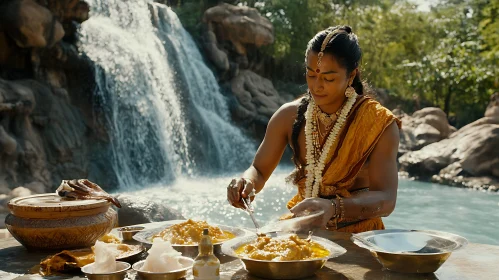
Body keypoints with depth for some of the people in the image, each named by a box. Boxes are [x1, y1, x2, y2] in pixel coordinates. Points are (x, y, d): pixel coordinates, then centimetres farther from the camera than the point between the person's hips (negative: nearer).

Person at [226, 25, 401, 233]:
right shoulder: (289, 116, -4)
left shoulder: (379, 124, -15)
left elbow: (386, 200, -23)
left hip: (358, 233, -2)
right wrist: (247, 182, -22)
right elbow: (259, 170, 3)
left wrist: (332, 208, -42)